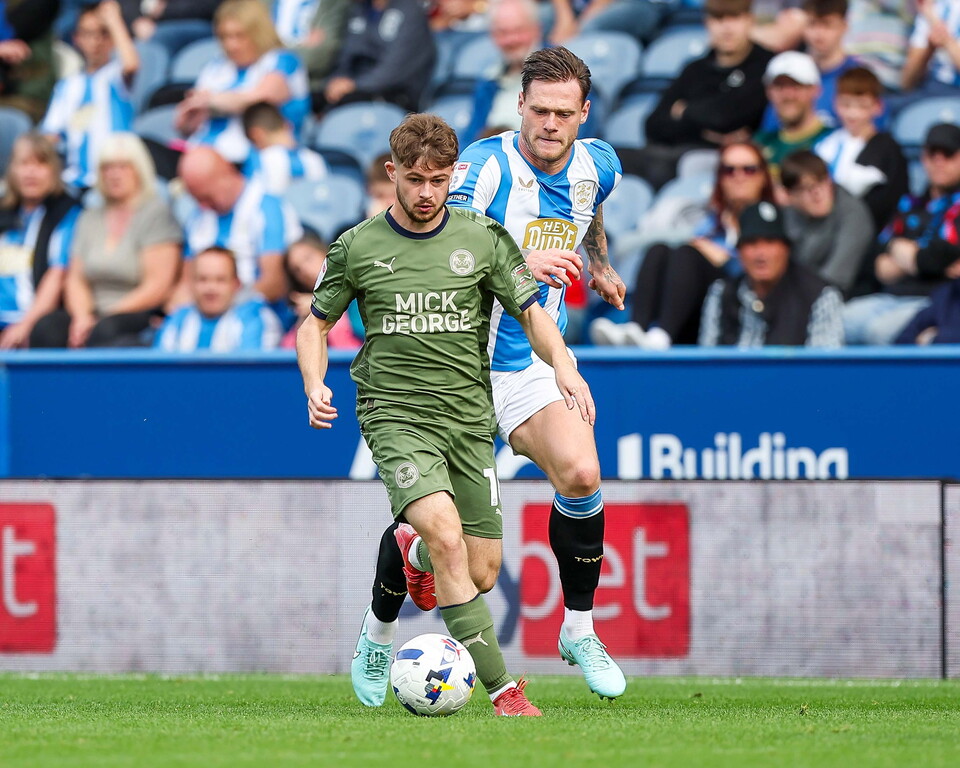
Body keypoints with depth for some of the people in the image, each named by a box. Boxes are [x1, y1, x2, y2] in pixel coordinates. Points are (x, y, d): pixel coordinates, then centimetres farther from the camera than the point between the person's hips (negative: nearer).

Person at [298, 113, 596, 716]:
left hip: (470, 416, 3)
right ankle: (501, 687, -25)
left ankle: (414, 552, 41)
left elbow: (532, 313, 4)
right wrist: (315, 383, -7)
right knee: (446, 533, -27)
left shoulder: (484, 239, 5)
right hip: (396, 412, -3)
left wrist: (564, 364, -16)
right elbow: (316, 324, 12)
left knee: (482, 573, 3)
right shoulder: (359, 247, 2)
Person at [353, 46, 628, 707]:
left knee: (581, 474, -18)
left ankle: (579, 631, -2)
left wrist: (599, 264, 31)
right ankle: (378, 638, 27)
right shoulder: (483, 166, -19)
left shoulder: (598, 167, 1)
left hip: (533, 364, 4)